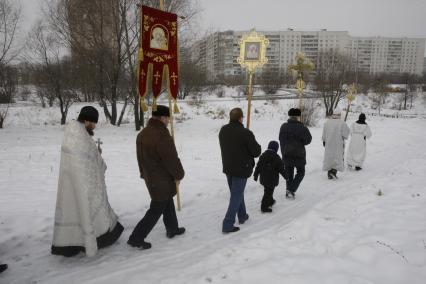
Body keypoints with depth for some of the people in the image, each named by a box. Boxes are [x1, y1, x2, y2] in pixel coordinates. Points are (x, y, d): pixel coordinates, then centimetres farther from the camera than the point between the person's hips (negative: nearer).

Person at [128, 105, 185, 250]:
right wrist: (179, 175, -6)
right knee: (156, 210, 4)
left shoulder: (142, 134, 3)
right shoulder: (162, 136, -27)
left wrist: (144, 173, 22)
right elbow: (172, 160, -22)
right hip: (163, 180, -9)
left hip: (150, 178, 9)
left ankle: (172, 229, 39)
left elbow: (141, 158, 12)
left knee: (168, 204, 24)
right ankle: (136, 238, 10)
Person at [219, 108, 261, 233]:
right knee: (236, 196, 2)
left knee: (237, 193, 23)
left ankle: (242, 216, 37)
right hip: (241, 169, -7)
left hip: (228, 168, 7)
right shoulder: (245, 133, -23)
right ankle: (227, 225, 3)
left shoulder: (223, 130, -2)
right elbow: (257, 151, -15)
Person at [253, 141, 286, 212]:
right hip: (272, 179, -6)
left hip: (263, 178, 6)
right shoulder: (276, 158, -14)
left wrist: (255, 175, 16)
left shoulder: (263, 155, 3)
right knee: (268, 192, 0)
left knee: (267, 191, 24)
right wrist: (286, 176, 5)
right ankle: (264, 207, 1)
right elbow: (281, 169, -9)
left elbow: (258, 166, 7)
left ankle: (270, 202, 42)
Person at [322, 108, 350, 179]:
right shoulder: (342, 123, -13)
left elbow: (324, 133, 5)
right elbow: (345, 134, -12)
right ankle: (333, 171, -10)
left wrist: (324, 141, 15)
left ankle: (329, 174, 16)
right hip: (338, 144, -4)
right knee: (338, 157, 6)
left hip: (329, 143, 4)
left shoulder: (327, 122, -1)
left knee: (329, 157, 13)